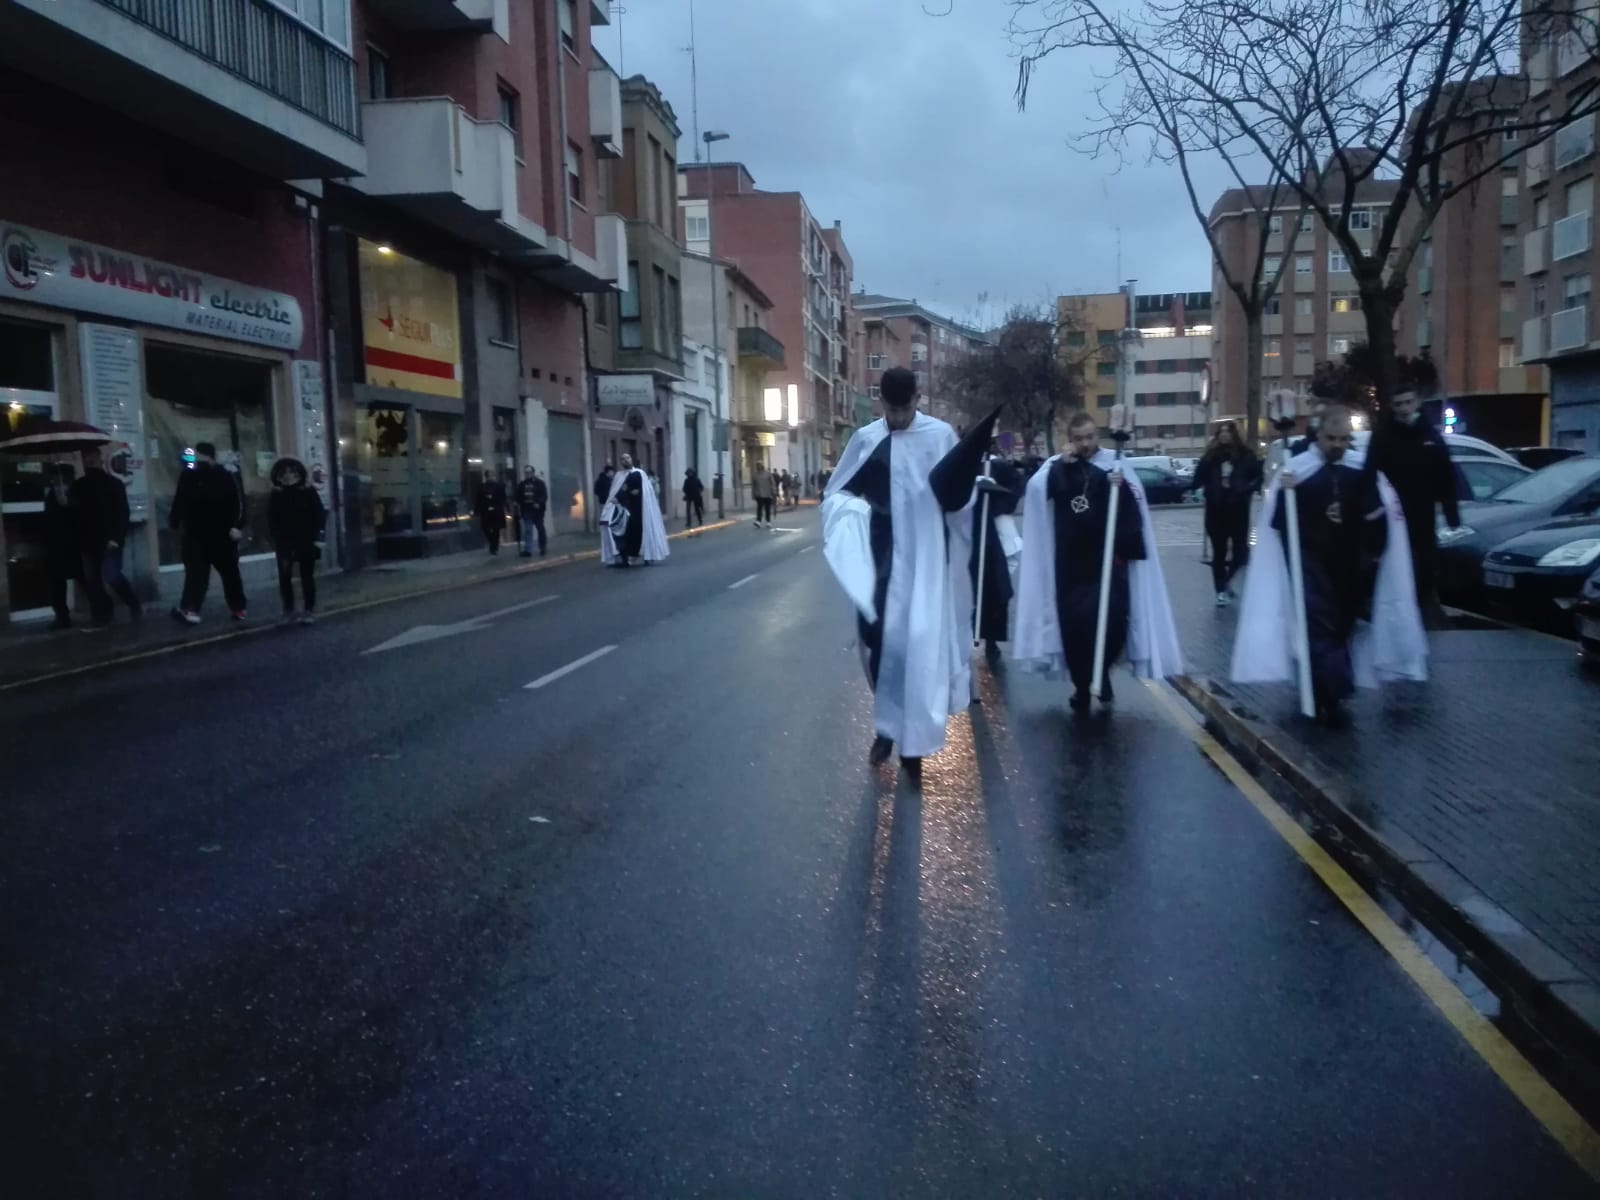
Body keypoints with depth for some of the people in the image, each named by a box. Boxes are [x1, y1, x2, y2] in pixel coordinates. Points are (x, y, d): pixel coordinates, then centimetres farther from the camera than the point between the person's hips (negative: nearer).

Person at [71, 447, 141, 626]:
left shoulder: (113, 483, -1)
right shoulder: (78, 486, 12)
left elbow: (122, 512, -8)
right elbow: (73, 514, 16)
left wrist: (116, 537, -18)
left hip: (109, 541, -5)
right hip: (88, 542, 5)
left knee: (111, 577, -15)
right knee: (92, 582, 4)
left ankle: (134, 606, 5)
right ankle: (102, 617, 10)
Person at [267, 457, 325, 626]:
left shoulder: (308, 491, -3)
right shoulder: (276, 496, -2)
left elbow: (319, 515, -3)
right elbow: (272, 521, -5)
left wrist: (315, 536, -12)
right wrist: (279, 541, -14)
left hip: (306, 542, -1)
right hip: (284, 544, 1)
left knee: (307, 577, 5)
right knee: (284, 578, 1)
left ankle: (309, 611, 14)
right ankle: (288, 611, 13)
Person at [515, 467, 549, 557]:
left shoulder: (539, 483, -1)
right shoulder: (521, 485, 12)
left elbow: (544, 495, -9)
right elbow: (518, 498, 14)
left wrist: (539, 503, -24)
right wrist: (519, 509, 8)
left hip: (537, 509, -3)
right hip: (526, 510, 3)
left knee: (540, 529, 7)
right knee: (527, 530, -3)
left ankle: (543, 549, 19)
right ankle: (528, 550, -7)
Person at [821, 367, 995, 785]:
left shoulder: (940, 435, -1)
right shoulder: (865, 439, 5)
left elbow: (957, 494, -1)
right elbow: (837, 491, 12)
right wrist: (850, 509, -10)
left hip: (923, 558, -2)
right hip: (880, 557, 2)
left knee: (921, 645, -3)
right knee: (877, 636, 3)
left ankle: (912, 740, 7)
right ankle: (887, 725, 24)